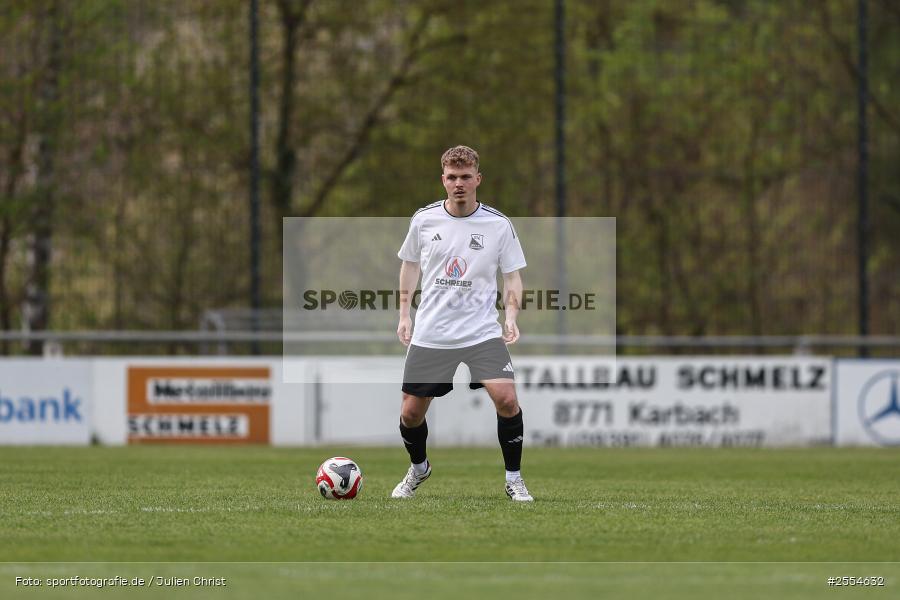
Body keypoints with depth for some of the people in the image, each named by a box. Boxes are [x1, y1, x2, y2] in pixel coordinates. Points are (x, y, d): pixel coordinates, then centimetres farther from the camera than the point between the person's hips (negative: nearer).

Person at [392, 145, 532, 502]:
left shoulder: (499, 225, -3)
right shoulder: (424, 220, 1)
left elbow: (512, 275, 5)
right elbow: (410, 265, 17)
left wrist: (511, 317, -11)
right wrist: (404, 315, 12)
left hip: (483, 333, -2)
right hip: (429, 335, 2)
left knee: (506, 399, -21)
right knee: (411, 412, 4)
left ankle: (514, 479, -3)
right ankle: (418, 468, 36)